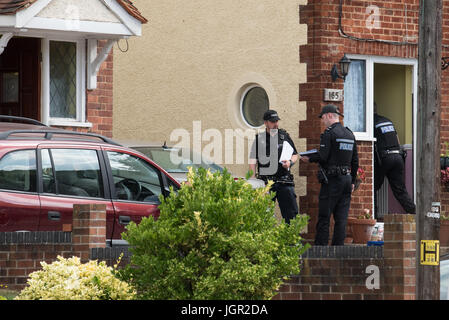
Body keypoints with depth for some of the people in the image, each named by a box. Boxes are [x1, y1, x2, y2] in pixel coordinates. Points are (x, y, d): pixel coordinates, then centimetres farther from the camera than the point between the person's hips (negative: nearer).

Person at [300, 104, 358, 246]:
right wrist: (352, 181, 20)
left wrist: (309, 158, 0)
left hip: (331, 180, -7)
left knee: (324, 218, -3)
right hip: (347, 178, 7)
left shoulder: (329, 133, -10)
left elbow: (323, 157, -18)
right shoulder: (350, 134, 13)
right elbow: (355, 161, 16)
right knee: (341, 218, 6)